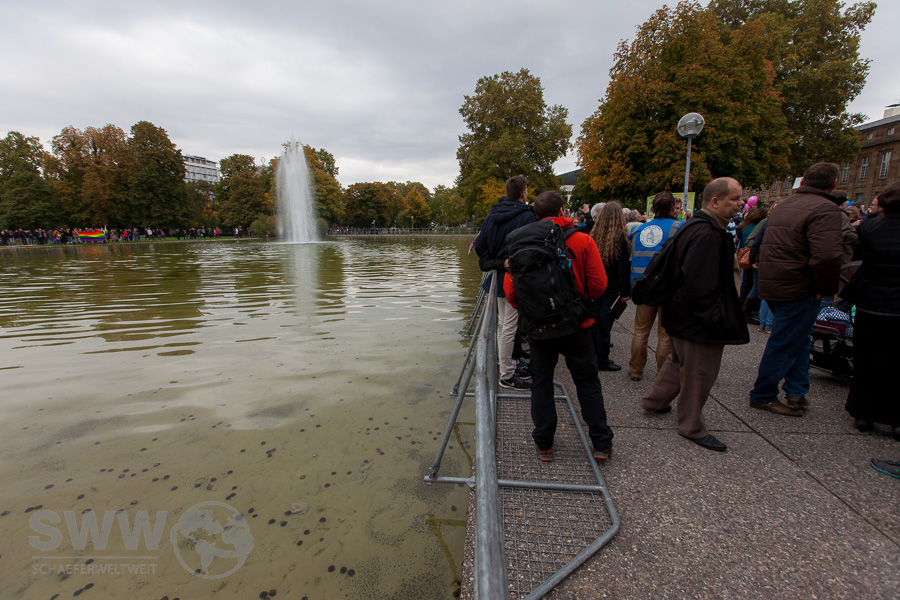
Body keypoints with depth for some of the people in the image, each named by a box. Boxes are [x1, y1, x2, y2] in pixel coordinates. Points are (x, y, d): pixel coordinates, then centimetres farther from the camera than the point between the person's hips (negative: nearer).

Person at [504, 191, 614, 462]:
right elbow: (598, 285, -10)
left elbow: (510, 289, -5)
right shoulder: (583, 241, -7)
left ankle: (544, 444, 22)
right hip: (576, 326, 0)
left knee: (541, 383, 14)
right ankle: (601, 442, 24)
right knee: (587, 382, 15)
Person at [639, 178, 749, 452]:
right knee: (699, 372, 3)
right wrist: (713, 318, -23)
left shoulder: (702, 228, 11)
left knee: (680, 361, 25)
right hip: (699, 321, -11)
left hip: (683, 314, 11)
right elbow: (699, 283, -28)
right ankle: (693, 427, 20)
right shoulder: (705, 234, -24)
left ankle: (654, 400, 40)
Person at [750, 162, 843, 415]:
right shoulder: (825, 208, -15)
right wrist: (827, 289, -14)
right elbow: (827, 256, -27)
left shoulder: (784, 205, 13)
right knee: (784, 344, 3)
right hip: (797, 290, -9)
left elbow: (764, 247, 21)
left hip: (772, 285, 9)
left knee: (798, 339, 20)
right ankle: (762, 396, 14)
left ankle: (796, 392, 26)